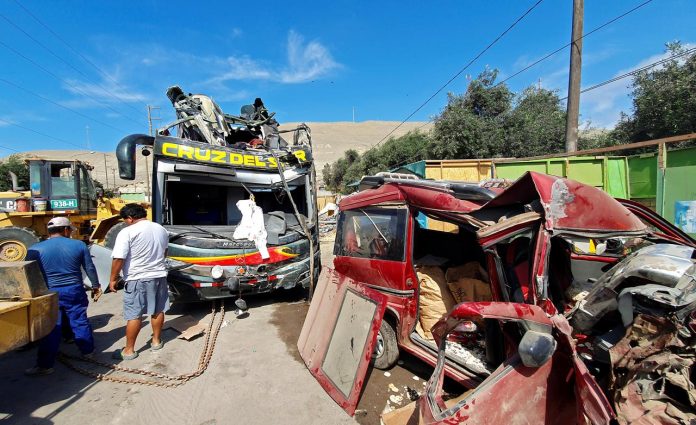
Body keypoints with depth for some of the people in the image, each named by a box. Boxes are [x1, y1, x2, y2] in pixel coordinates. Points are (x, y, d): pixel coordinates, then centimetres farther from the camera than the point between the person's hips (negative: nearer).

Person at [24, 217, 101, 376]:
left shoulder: (35, 249, -4)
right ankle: (88, 350, 28)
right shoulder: (79, 245, -4)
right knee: (80, 321, 14)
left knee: (51, 329, 5)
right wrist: (96, 286, 15)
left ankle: (45, 365, 9)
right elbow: (90, 268, 2)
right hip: (74, 291, 1)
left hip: (49, 294, 0)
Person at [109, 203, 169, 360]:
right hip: (159, 276, 6)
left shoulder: (127, 232, -14)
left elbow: (118, 259, -17)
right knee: (158, 311, 15)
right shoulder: (161, 230, 7)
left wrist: (113, 279, -5)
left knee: (134, 315, 4)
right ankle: (156, 341, 29)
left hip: (137, 279, -6)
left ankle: (129, 350, 14)